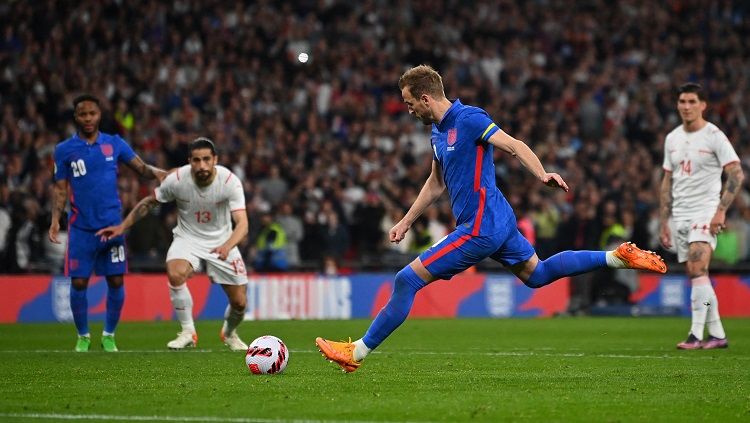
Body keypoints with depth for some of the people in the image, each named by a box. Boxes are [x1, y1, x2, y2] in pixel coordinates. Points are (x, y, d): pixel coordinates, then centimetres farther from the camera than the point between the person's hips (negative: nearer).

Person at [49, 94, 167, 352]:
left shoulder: (115, 144, 5)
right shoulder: (64, 150, 2)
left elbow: (141, 168, 2)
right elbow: (60, 189, 4)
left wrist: (157, 173, -20)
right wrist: (55, 220, -8)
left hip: (113, 225, 1)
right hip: (81, 229, -1)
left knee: (116, 281, 1)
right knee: (78, 283, -1)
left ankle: (109, 336, 16)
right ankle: (83, 336, 17)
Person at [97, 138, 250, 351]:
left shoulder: (230, 181, -22)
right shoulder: (177, 179, -18)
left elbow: (242, 224, -30)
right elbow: (149, 202, 1)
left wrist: (227, 245, -50)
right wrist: (122, 227, -2)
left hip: (221, 243, 0)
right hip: (187, 239, 0)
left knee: (239, 303, -1)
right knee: (175, 274, -34)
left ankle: (229, 333, 36)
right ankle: (188, 332, -15)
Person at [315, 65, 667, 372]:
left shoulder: (469, 119, -15)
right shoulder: (438, 130, 13)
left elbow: (515, 146, -21)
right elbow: (436, 183, 25)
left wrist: (543, 175, -38)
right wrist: (406, 222, 24)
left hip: (479, 227, -10)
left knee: (407, 280, -9)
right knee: (536, 274, 22)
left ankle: (357, 353, -3)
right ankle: (617, 257, 21)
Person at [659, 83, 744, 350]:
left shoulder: (714, 136, -6)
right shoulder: (672, 138, 12)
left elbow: (736, 174, -10)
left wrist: (721, 210, -20)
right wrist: (663, 222, 12)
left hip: (705, 213, -6)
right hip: (680, 216, 6)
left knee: (697, 270, -20)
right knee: (697, 277, 6)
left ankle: (696, 334, -22)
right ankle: (717, 334, 13)